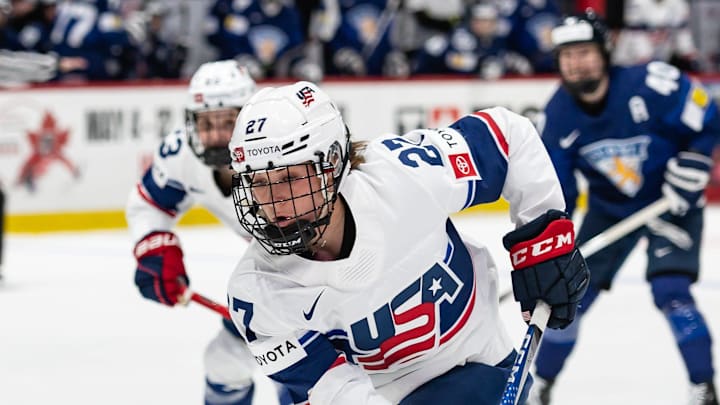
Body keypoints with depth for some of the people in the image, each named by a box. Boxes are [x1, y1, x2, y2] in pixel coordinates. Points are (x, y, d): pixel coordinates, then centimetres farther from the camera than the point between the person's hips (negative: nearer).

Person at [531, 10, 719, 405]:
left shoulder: (649, 84, -29)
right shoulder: (558, 113, -14)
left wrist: (682, 187, -19)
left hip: (672, 201, -4)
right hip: (610, 206, 4)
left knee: (670, 290, -20)